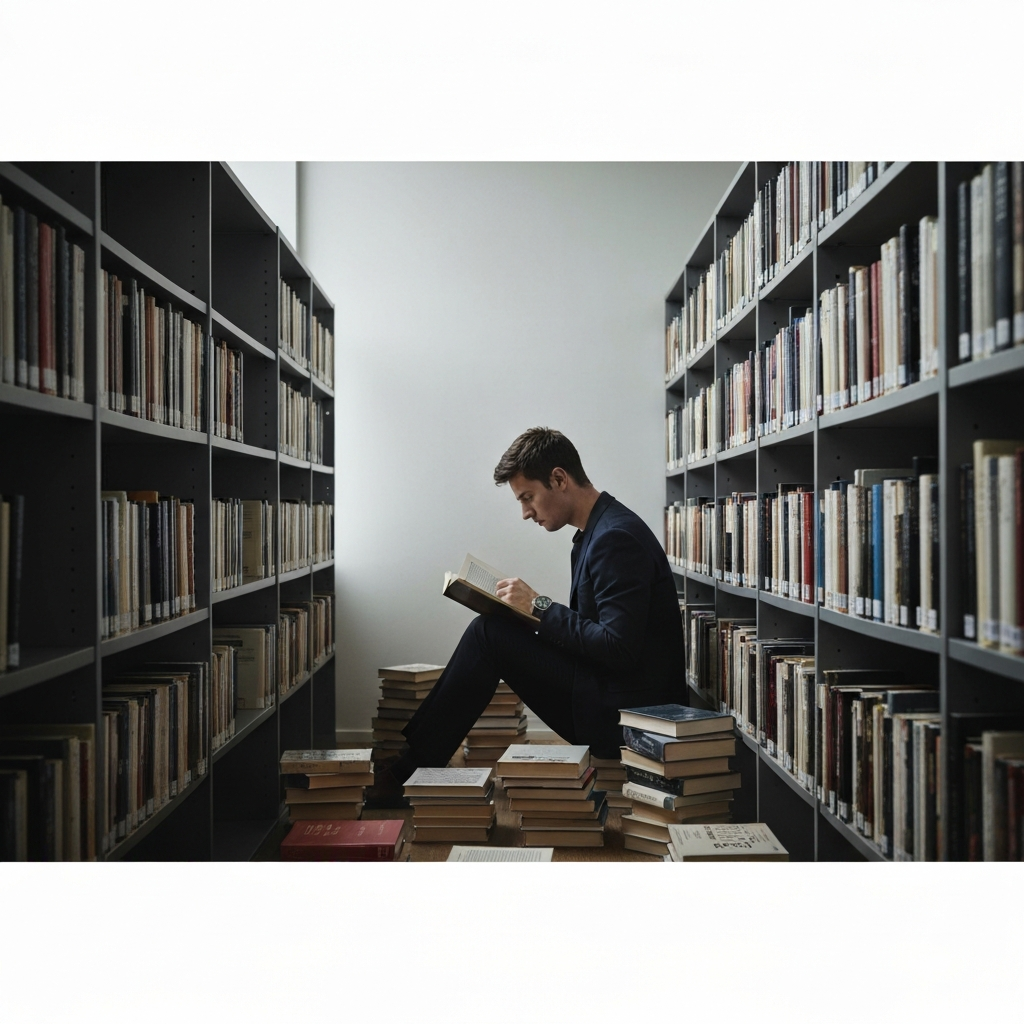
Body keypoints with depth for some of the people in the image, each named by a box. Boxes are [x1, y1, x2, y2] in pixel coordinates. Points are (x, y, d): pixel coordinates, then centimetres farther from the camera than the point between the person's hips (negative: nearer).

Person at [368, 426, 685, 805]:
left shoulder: (617, 537, -17)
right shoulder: (596, 532, 14)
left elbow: (618, 648, -23)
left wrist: (540, 607, -15)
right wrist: (534, 610, 5)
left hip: (625, 712, -10)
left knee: (489, 633, -14)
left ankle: (407, 773, -6)